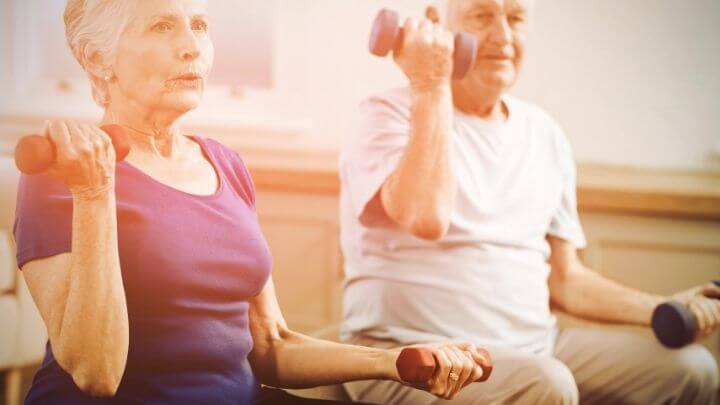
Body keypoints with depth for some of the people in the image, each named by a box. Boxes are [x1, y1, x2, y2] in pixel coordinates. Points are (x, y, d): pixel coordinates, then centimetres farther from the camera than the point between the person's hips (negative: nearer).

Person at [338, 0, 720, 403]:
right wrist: (430, 86, -20)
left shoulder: (545, 135, 12)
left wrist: (663, 308, 1)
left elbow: (564, 278, 16)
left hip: (533, 346, 7)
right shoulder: (391, 113, -5)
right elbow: (426, 219, -27)